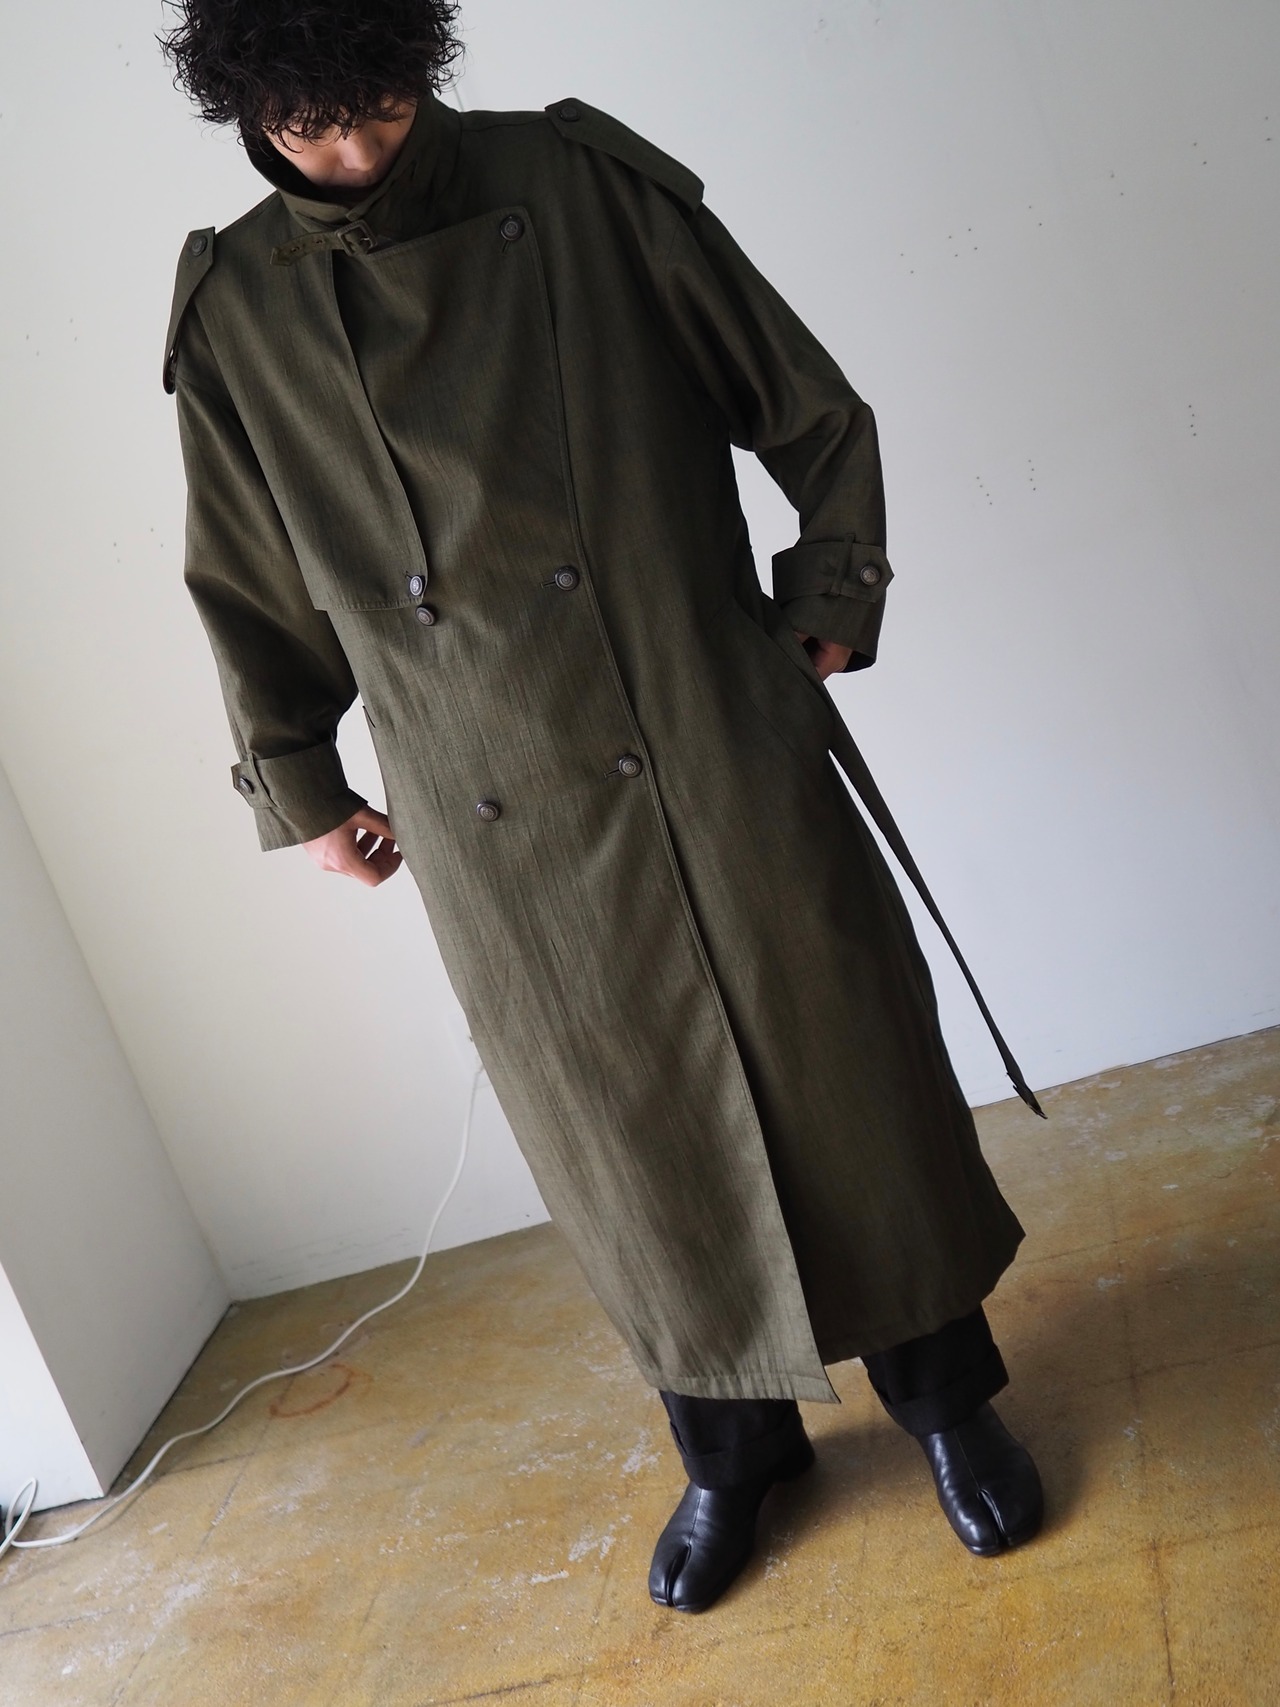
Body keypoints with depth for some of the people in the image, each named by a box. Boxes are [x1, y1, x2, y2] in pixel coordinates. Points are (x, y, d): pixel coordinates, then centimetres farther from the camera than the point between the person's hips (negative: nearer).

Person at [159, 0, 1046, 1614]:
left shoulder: (587, 188, -2)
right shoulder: (232, 313, 1)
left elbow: (812, 411, 5)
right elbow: (245, 590, 13)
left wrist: (825, 610, 2)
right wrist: (300, 789, 15)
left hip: (720, 759, 0)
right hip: (497, 832, 1)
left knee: (839, 1070, 9)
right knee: (630, 1142, 11)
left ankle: (943, 1391, 33)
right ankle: (728, 1450, 35)